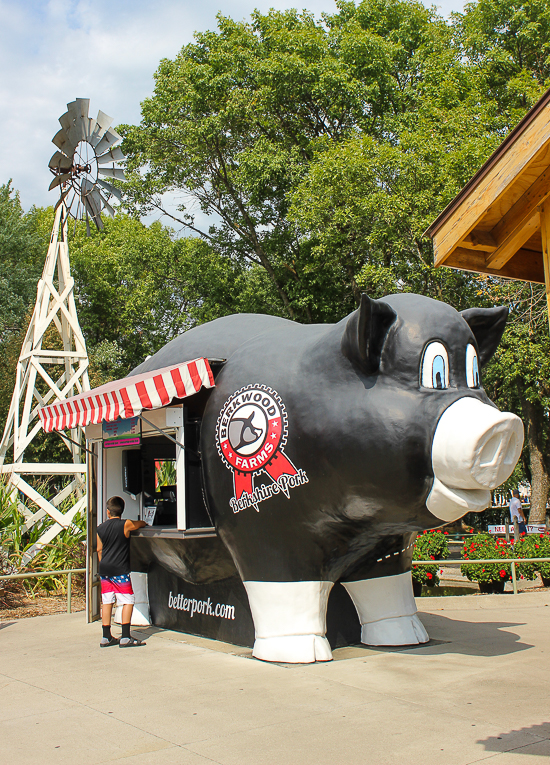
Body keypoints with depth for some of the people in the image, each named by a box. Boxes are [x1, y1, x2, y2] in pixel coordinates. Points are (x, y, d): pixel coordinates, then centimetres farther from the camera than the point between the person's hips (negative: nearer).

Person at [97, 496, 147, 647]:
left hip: (104, 569, 6)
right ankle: (125, 638, -5)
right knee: (128, 601, -1)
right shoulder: (125, 525, -7)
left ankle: (106, 637, 15)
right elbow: (142, 524, 11)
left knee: (107, 602, 11)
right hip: (120, 570, -6)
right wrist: (143, 523, 35)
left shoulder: (100, 528, 7)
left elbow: (99, 550, 14)